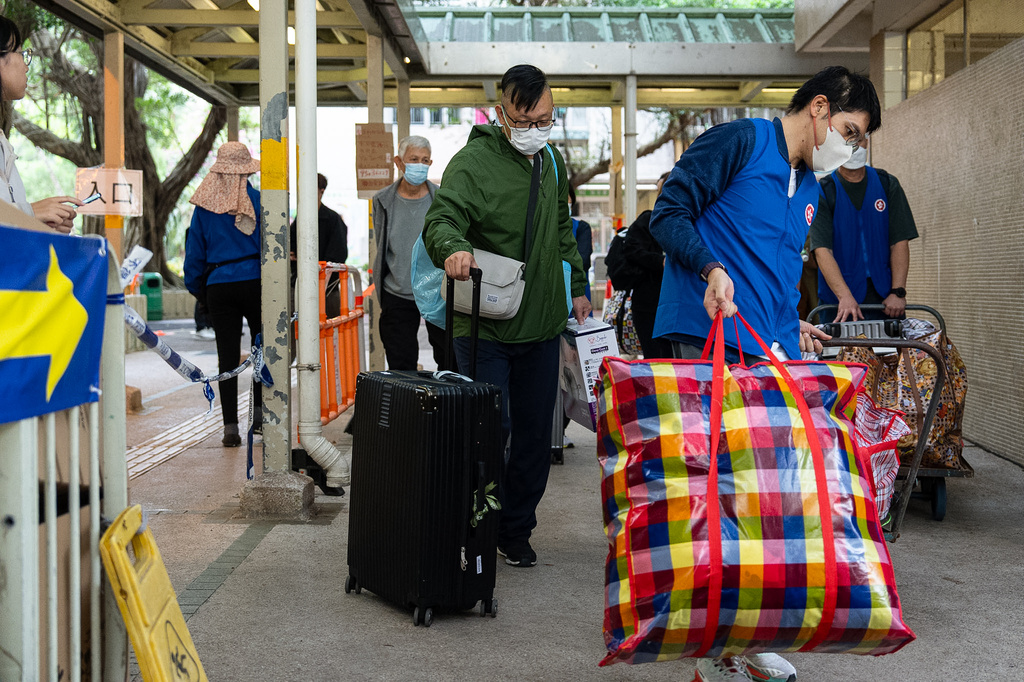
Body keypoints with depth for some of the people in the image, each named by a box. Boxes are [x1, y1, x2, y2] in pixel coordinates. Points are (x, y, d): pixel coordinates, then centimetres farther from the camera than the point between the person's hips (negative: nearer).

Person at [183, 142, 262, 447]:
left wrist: (194, 286, 18)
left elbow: (195, 250, 7)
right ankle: (260, 413, 12)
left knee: (227, 355, 3)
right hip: (255, 282, -2)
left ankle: (230, 425, 0)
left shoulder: (204, 205, 3)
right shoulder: (258, 199, -4)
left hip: (218, 287, 2)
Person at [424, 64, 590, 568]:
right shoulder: (472, 161, -12)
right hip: (485, 326, -6)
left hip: (541, 323, 7)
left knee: (535, 432, 11)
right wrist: (452, 247, -46)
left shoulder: (552, 161, 12)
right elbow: (441, 219, -24)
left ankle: (516, 530, 25)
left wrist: (577, 285, 24)